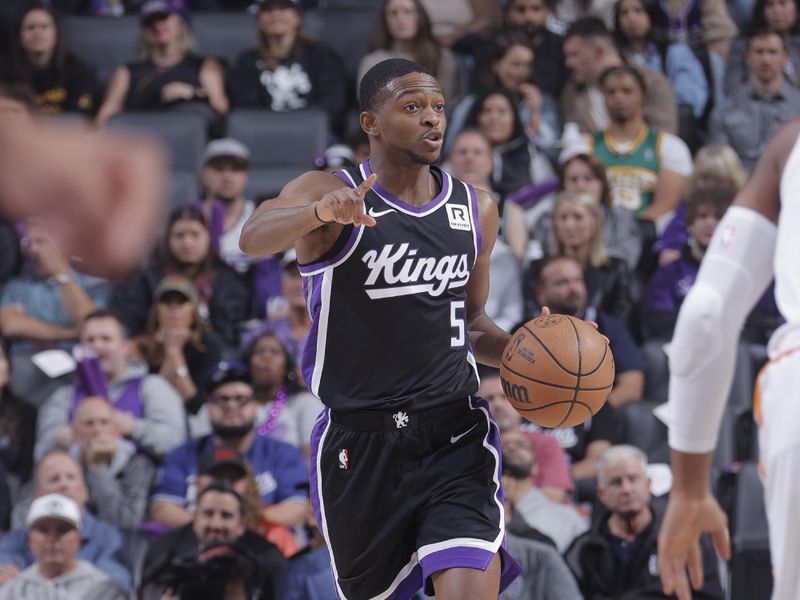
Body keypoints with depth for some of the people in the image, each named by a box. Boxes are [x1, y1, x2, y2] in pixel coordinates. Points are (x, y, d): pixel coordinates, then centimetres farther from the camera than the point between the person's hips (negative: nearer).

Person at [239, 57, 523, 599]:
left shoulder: (478, 210, 9)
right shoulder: (326, 193, -7)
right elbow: (254, 239, -29)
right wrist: (321, 212, -49)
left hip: (455, 437, 2)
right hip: (360, 444, -2)